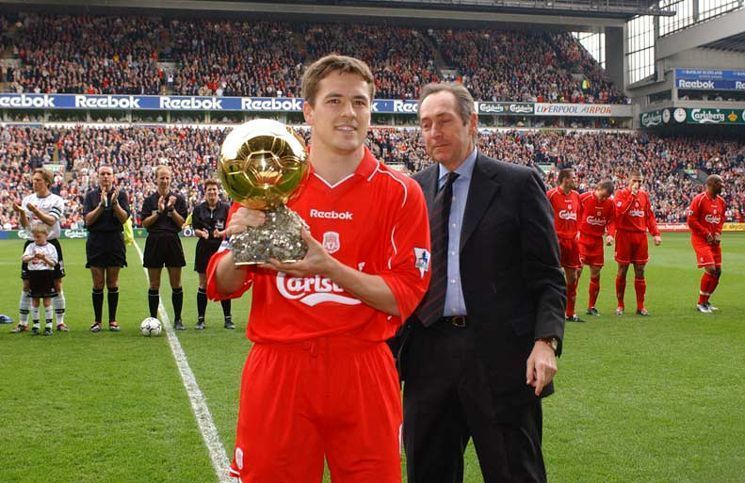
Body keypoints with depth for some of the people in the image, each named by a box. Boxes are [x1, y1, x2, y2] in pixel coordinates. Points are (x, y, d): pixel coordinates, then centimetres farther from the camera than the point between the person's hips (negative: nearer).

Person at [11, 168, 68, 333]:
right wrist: (21, 212, -21)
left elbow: (51, 220, -16)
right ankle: (23, 323, 10)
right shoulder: (28, 199, 8)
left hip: (51, 244, -3)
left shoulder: (56, 200, -2)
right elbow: (25, 224, -2)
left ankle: (60, 322, 9)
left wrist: (36, 211, -30)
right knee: (27, 285, 3)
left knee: (56, 284, 0)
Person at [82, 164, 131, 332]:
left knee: (113, 283, 4)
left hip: (115, 241, 0)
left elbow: (124, 218, -6)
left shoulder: (121, 194, 3)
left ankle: (112, 320, 12)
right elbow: (88, 220, -6)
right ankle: (97, 320, 10)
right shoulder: (91, 195, 4)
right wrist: (101, 205, -17)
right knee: (98, 284, 2)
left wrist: (115, 202, -20)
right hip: (96, 241, 0)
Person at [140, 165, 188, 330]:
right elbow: (144, 223, 0)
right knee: (154, 285, 4)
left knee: (176, 284, 3)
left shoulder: (178, 198, 4)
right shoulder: (149, 200, 6)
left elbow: (181, 223, -1)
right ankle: (153, 319, 11)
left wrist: (171, 208, -12)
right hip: (154, 242, 0)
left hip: (173, 242, 0)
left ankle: (177, 319, 12)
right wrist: (158, 211, -11)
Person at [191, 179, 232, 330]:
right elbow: (195, 229, 3)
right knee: (203, 284, 4)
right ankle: (200, 319, 11)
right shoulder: (199, 209, 4)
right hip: (204, 248, 1)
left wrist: (221, 233, -21)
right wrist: (202, 233, -18)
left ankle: (228, 319, 10)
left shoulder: (226, 208, 0)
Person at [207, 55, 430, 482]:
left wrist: (329, 268, -21)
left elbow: (405, 295, -6)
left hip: (364, 372, 0)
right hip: (277, 370, 1)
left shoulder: (400, 193, -1)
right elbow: (221, 286, 5)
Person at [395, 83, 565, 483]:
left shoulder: (519, 184, -1)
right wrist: (388, 347, 5)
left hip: (501, 356, -3)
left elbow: (547, 275, -2)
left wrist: (546, 340, -15)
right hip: (429, 356, 4)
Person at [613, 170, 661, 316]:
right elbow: (619, 211, -20)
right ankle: (620, 305, 13)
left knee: (640, 272, 5)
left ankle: (640, 306, 11)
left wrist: (656, 234, 3)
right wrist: (632, 195, -18)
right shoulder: (621, 193, -3)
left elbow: (650, 216, 13)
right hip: (624, 235, -4)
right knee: (622, 271, 3)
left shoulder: (644, 195, 11)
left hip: (641, 237, 4)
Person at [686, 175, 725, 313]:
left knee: (717, 271, 8)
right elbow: (691, 221, -15)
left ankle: (706, 300, 24)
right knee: (710, 269, -16)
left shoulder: (721, 202, 8)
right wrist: (706, 234, -15)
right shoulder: (699, 200, -14)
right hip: (701, 239, -8)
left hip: (714, 240, 8)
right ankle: (701, 303, -2)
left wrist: (718, 233, 0)